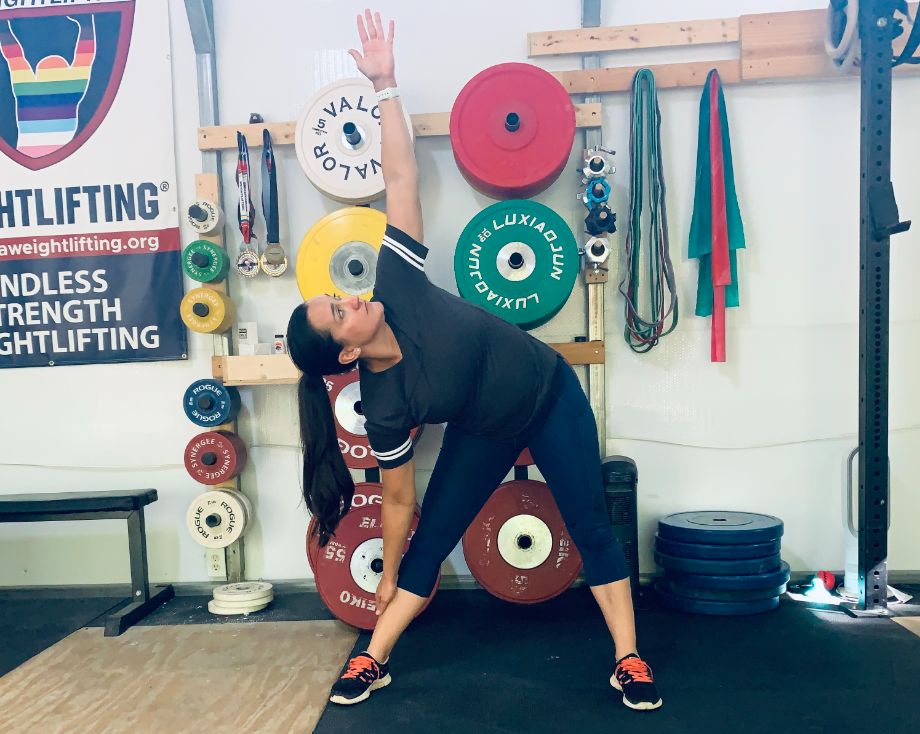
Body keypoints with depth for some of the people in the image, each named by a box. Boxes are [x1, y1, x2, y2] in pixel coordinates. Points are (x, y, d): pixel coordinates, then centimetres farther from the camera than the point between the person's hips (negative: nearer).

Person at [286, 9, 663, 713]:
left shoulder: (395, 285, -24)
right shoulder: (385, 408, -24)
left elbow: (402, 180, -21)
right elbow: (398, 501, -10)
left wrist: (385, 86, -26)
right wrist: (388, 577, 0)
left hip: (552, 396, 1)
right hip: (485, 434, -1)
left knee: (591, 529, 3)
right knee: (431, 538, 3)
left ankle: (630, 660, 18)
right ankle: (374, 660, 24)